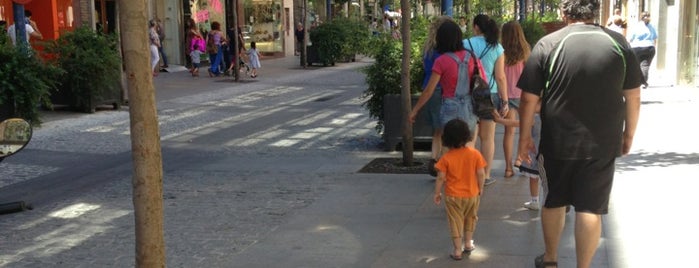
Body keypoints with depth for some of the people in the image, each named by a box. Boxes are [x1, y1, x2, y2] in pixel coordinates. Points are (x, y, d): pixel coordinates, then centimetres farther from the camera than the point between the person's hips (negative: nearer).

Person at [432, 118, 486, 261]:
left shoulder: (446, 158, -15)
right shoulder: (475, 154, -11)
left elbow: (441, 177, -11)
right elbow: (481, 174, -7)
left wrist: (437, 193, 2)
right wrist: (480, 188, 10)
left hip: (453, 197, -2)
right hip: (472, 194, 2)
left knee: (456, 222, 8)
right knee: (470, 219, 24)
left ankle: (458, 250, 9)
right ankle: (468, 243, 35)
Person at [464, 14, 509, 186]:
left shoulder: (466, 44, -3)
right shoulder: (497, 48, -1)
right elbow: (500, 77, -5)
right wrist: (505, 101, 1)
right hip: (490, 94, 0)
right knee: (487, 138, 10)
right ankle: (486, 175, 16)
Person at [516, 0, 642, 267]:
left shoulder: (548, 44, -7)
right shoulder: (618, 43, -1)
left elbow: (528, 99, -6)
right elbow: (633, 97, 4)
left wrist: (524, 137, 5)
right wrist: (629, 134, 17)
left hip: (557, 142, 0)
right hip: (602, 144, 0)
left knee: (554, 202, 18)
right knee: (591, 208, 7)